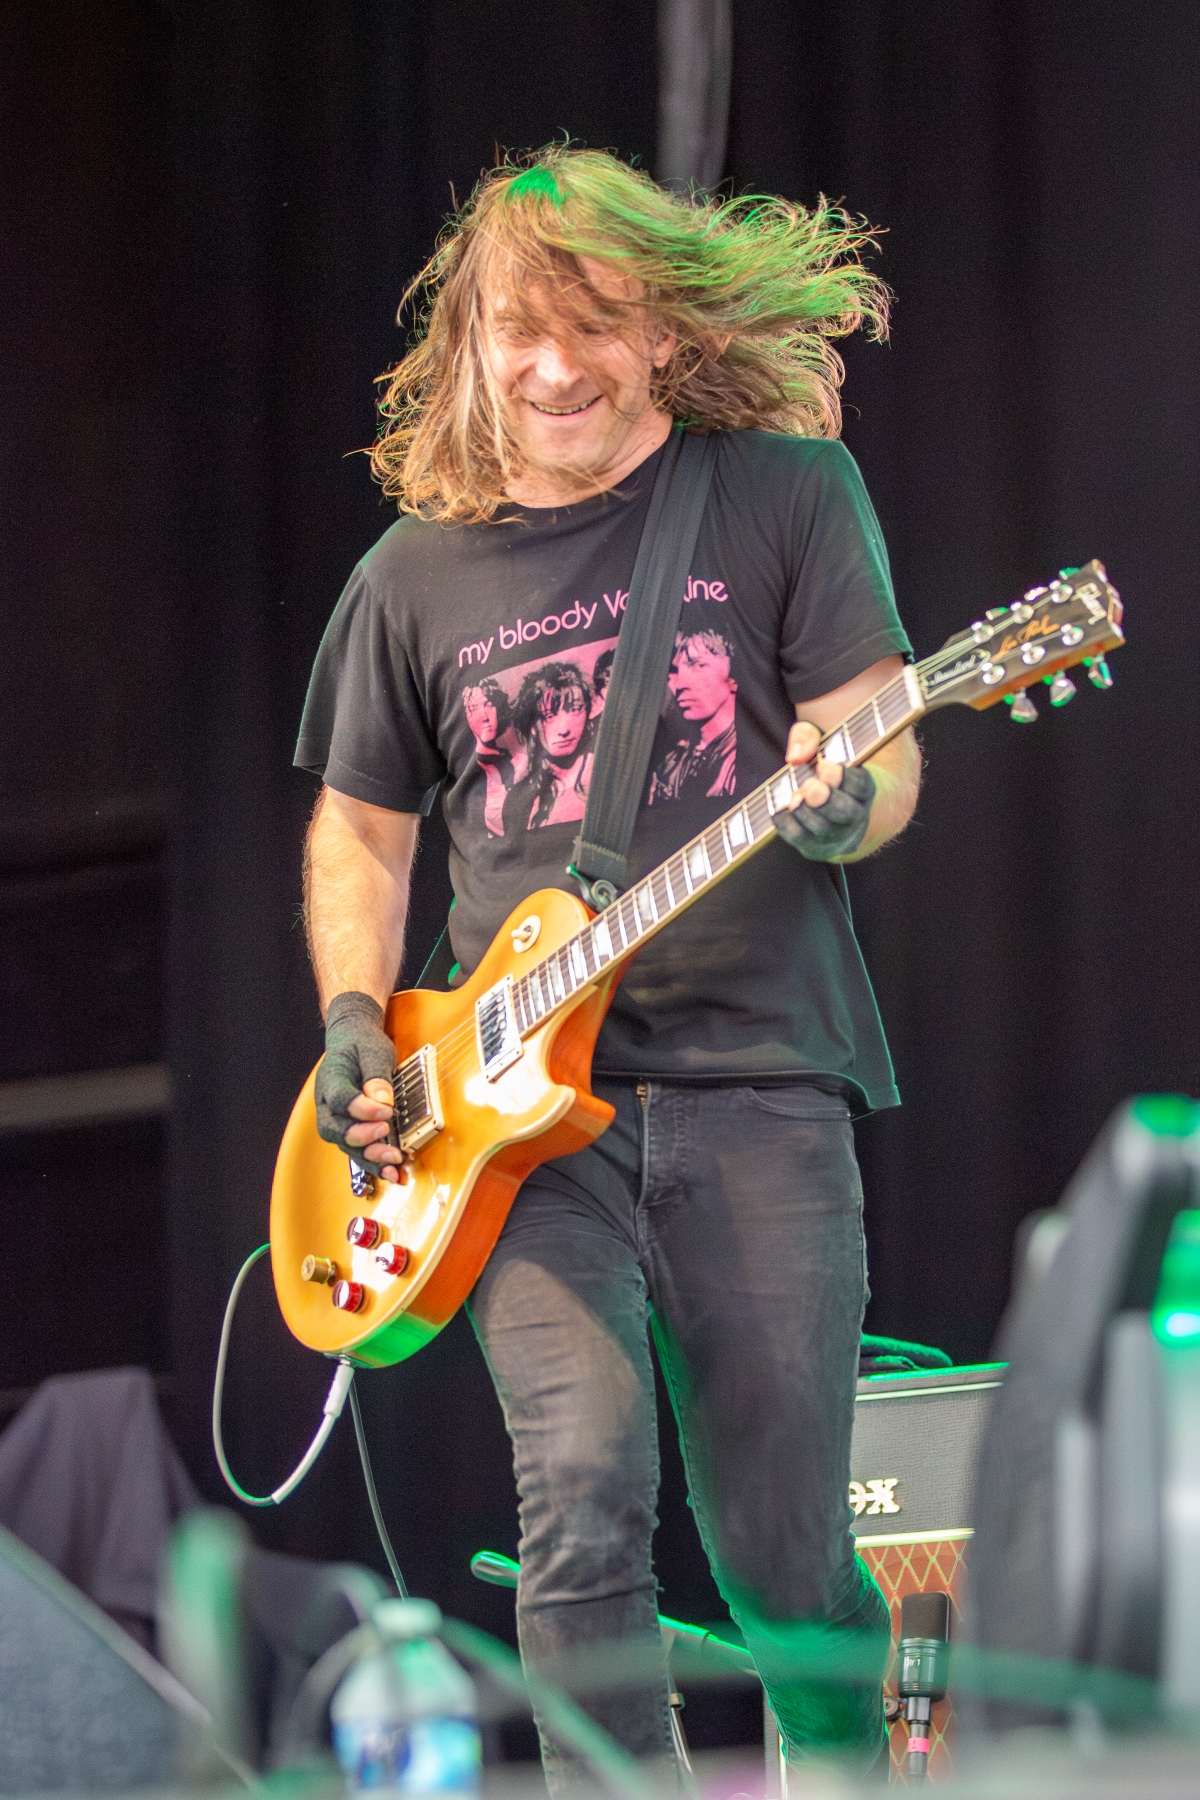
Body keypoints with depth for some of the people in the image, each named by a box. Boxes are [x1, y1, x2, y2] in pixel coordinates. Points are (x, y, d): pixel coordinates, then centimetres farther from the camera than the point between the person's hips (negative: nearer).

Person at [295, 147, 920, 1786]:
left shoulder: (786, 493, 5)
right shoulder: (417, 577, 12)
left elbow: (881, 747, 1)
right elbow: (359, 822, 22)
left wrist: (845, 804, -22)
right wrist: (355, 1020, 6)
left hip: (755, 1071, -1)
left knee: (784, 1550, 0)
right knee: (584, 1495, -17)